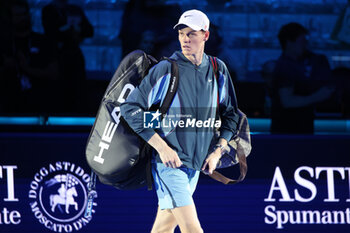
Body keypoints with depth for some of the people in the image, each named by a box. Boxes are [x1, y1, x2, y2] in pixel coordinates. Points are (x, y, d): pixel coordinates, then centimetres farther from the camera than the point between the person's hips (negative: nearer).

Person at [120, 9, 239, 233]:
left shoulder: (218, 70, 7)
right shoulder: (165, 70, -10)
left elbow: (231, 114, 20)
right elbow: (130, 108, -9)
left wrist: (217, 151, 7)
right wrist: (161, 147, -15)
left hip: (196, 164, 6)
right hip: (169, 163, -6)